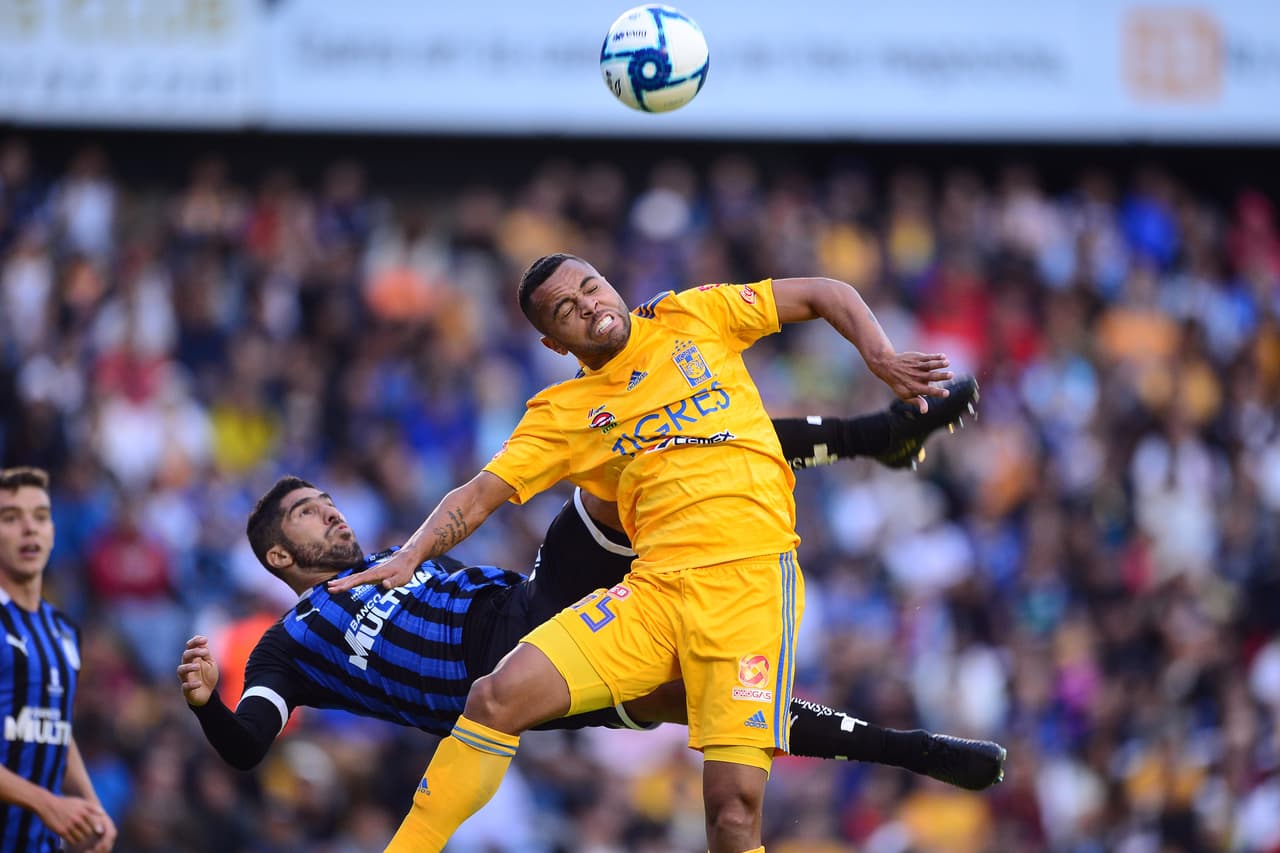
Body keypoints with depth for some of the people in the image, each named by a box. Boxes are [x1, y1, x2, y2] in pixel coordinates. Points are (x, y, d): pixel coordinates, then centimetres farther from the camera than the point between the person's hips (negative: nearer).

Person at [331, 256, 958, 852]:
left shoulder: (689, 319, 12)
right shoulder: (562, 414, 14)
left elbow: (826, 295, 15)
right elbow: (480, 494, 9)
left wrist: (882, 361, -1)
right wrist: (411, 556, -8)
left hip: (752, 575, -2)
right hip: (654, 587, 2)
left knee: (735, 801, -18)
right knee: (498, 697, -15)